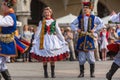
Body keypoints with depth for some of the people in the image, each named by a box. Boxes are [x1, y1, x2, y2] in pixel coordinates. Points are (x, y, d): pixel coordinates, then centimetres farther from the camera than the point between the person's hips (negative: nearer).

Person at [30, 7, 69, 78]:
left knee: (53, 58, -2)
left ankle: (53, 73, 7)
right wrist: (35, 41, -4)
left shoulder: (54, 22, 8)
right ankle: (45, 73, 8)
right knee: (44, 58, -2)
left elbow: (59, 32, 11)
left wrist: (63, 41, 10)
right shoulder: (42, 22, 7)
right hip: (44, 40, 0)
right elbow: (38, 32, 3)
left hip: (53, 40, 0)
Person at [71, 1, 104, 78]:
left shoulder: (93, 18, 4)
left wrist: (95, 29, -4)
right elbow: (72, 24, 20)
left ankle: (92, 73, 5)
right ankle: (82, 72, 11)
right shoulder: (79, 18, 9)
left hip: (89, 39, -2)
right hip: (81, 39, 2)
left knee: (91, 57, -3)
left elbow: (101, 24, 5)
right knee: (81, 58, 2)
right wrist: (76, 29, 2)